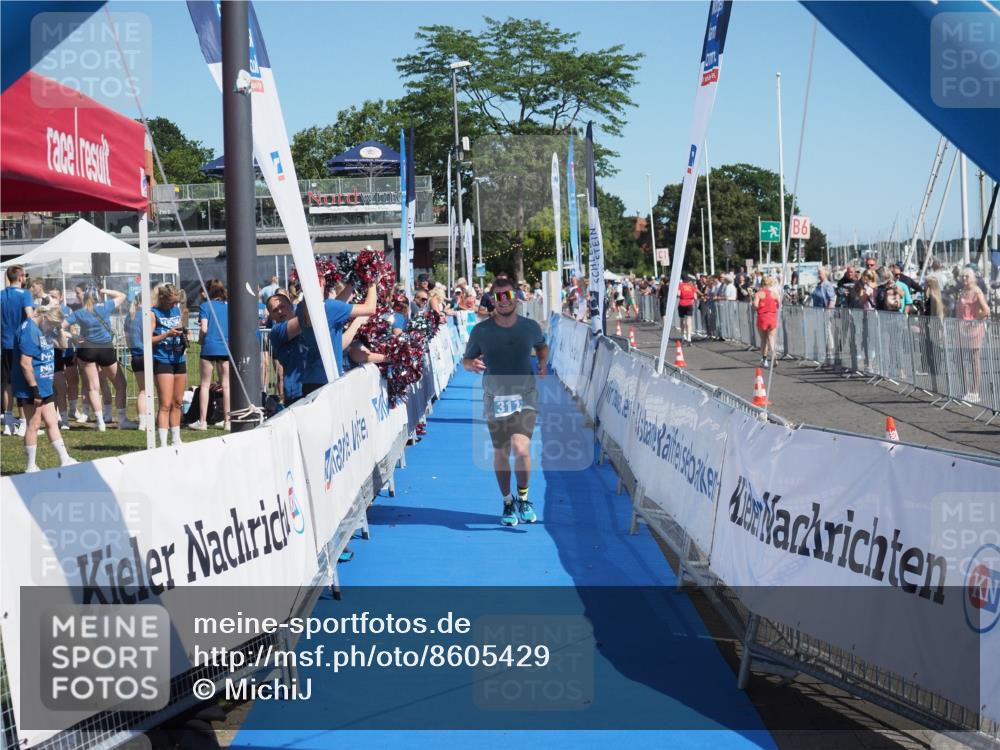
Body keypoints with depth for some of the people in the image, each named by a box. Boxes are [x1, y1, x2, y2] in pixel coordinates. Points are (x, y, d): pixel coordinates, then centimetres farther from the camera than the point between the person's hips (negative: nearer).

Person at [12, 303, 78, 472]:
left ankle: (65, 460, 15)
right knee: (33, 425, -2)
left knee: (52, 423, 11)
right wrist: (34, 389, -22)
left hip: (45, 387, 9)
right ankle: (31, 467, 7)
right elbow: (25, 363, -23)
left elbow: (62, 345, 22)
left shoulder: (46, 329, 8)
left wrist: (59, 330, 3)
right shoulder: (29, 330, -19)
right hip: (31, 388, -9)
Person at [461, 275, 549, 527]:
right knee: (501, 454, 8)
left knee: (521, 449, -19)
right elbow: (466, 360, 6)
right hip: (495, 399, 1)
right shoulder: (481, 331, -4)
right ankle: (508, 504, 28)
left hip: (525, 396, -1)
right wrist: (472, 365, -17)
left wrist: (543, 362, 1)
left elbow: (542, 346, 21)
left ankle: (523, 498, 5)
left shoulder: (530, 327, 0)